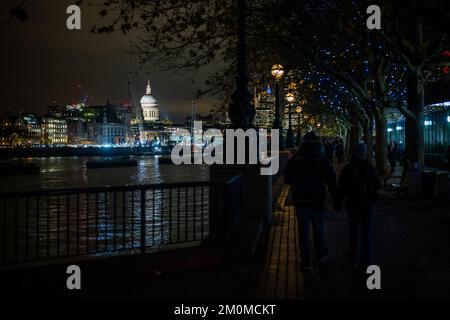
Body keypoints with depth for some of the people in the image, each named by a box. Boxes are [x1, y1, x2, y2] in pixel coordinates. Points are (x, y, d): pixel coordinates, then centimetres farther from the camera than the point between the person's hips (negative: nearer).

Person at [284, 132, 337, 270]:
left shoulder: (294, 160, -3)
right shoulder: (322, 160, -6)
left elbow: (287, 179, 2)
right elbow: (332, 180, -8)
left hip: (300, 200, 0)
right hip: (318, 200, 0)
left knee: (303, 230, 6)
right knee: (318, 228, 17)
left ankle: (305, 261, 7)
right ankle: (320, 254, 33)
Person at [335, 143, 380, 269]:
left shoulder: (347, 170, -8)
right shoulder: (370, 169, -8)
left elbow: (341, 189, -6)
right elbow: (377, 186, 5)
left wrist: (338, 205, 1)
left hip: (352, 205, 1)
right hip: (367, 205, -1)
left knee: (354, 232, 16)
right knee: (367, 235, 5)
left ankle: (354, 259, 24)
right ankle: (366, 260, 4)